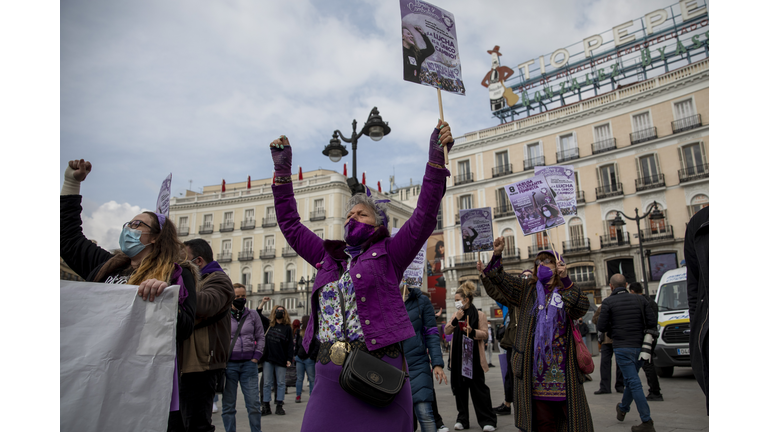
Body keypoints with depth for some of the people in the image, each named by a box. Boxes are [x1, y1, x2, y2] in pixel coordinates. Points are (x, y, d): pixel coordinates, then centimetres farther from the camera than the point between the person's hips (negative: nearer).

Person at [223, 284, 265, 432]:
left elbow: (260, 337, 11)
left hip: (249, 364, 1)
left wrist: (256, 357, 2)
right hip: (229, 364, -1)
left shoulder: (253, 315, 9)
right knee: (228, 405, 5)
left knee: (253, 404, 0)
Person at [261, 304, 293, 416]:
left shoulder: (287, 328, 1)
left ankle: (279, 405, 13)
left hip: (281, 360, -2)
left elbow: (290, 344, 0)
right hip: (268, 358, 2)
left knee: (281, 383, 5)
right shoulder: (268, 325, 7)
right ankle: (266, 406, 12)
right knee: (267, 383, 6)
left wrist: (289, 358, -7)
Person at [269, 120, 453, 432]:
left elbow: (424, 218, -7)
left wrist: (436, 158, -14)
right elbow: (290, 225, 21)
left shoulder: (387, 255, 3)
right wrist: (282, 170, 20)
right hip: (330, 373, 4)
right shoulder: (329, 257, 16)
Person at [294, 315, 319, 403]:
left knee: (311, 379, 2)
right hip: (299, 359, 5)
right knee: (299, 378, 9)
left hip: (309, 360, -5)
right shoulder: (299, 332, 12)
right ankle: (298, 396, 16)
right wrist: (295, 355, 12)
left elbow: (318, 345, -12)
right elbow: (295, 344, 21)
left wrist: (312, 356, -13)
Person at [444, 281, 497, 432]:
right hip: (458, 357, 5)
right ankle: (462, 419, 20)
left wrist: (472, 331, -24)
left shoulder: (479, 314, -4)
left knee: (478, 388, 0)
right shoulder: (456, 314, 11)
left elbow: (485, 334, -6)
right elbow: (447, 331, 3)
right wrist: (455, 320, -13)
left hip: (474, 357, -5)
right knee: (460, 387, 9)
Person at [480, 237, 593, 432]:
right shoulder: (527, 288, 11)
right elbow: (500, 279, 1)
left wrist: (565, 280, -25)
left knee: (574, 416, 3)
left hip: (564, 365, -1)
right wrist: (497, 255, -13)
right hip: (536, 364, 2)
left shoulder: (567, 291, 6)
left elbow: (582, 307, -14)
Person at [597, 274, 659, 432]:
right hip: (640, 347, 6)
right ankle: (623, 409, 39)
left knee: (634, 383, -4)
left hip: (623, 348, -5)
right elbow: (653, 321, -1)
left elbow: (601, 327, -8)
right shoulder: (640, 299, 5)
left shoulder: (608, 302, -7)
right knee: (631, 379, 20)